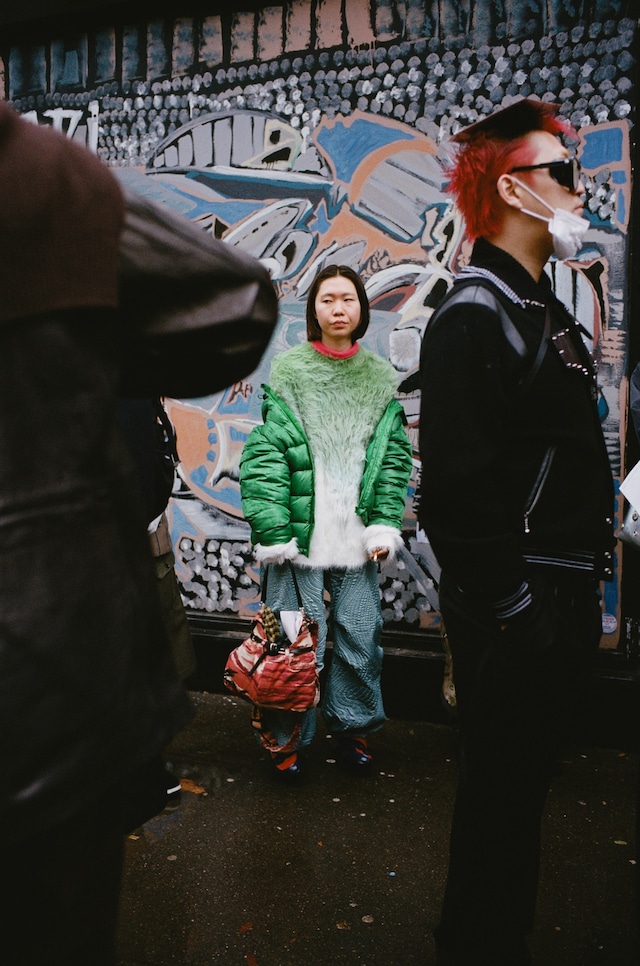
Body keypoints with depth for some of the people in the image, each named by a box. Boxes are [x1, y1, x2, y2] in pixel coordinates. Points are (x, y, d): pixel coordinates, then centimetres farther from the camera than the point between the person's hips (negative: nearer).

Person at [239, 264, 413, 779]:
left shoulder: (381, 379, 8)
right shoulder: (288, 373, -1)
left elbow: (395, 457, 8)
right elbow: (264, 457, -6)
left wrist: (385, 524, -1)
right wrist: (273, 533, -12)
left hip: (357, 541, 3)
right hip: (300, 537, -2)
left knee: (360, 639, 11)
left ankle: (353, 727, 34)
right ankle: (288, 738, 26)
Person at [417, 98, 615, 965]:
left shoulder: (543, 310, 16)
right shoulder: (473, 316, -16)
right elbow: (457, 490, -23)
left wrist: (578, 599, 18)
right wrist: (511, 610, -20)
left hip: (561, 604, 10)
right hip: (516, 615, -10)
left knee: (522, 788, 22)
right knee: (501, 794, 7)